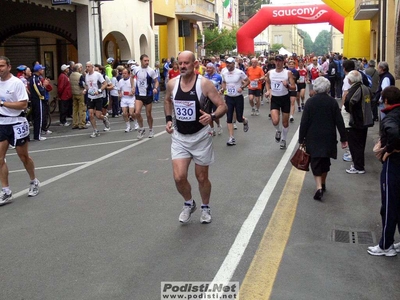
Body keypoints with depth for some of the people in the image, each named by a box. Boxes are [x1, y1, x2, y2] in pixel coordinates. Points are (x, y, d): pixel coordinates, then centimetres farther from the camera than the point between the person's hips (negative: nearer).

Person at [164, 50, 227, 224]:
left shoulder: (204, 84, -14)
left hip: (200, 137, -3)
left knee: (202, 177, 10)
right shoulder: (172, 84, -3)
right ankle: (189, 203, 23)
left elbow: (222, 106, -12)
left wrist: (212, 116, -33)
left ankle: (205, 208, 35)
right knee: (179, 177, -7)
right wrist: (168, 119, 5)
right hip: (179, 137, 3)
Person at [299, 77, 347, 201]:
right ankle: (323, 184, 32)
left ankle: (319, 187, -16)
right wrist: (343, 138, 4)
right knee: (325, 161, 18)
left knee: (316, 162, 0)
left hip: (313, 138, -2)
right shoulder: (333, 102, -3)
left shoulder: (310, 102, -7)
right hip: (328, 137, 2)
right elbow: (339, 121, -2)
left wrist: (301, 138, 0)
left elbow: (304, 122, -7)